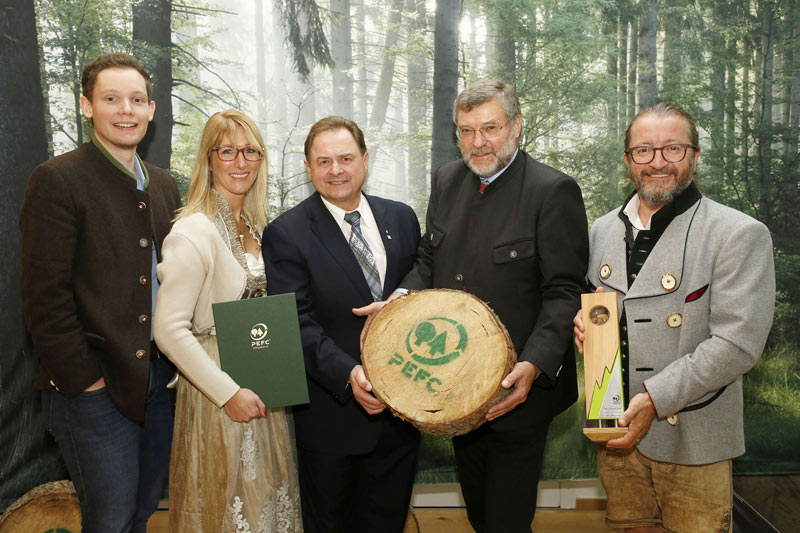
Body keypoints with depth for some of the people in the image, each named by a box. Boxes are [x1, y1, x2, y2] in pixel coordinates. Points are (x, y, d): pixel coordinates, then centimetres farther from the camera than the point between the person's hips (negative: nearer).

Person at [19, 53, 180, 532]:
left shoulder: (164, 185, 11)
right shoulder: (58, 179, -10)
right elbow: (44, 296, -14)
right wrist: (82, 381, -14)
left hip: (160, 380, 6)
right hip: (95, 386, -6)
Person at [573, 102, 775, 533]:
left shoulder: (739, 235, -11)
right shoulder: (603, 230, 7)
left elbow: (737, 343, -17)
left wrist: (655, 397, -21)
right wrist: (585, 321, -5)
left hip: (692, 440, -4)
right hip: (616, 424, 5)